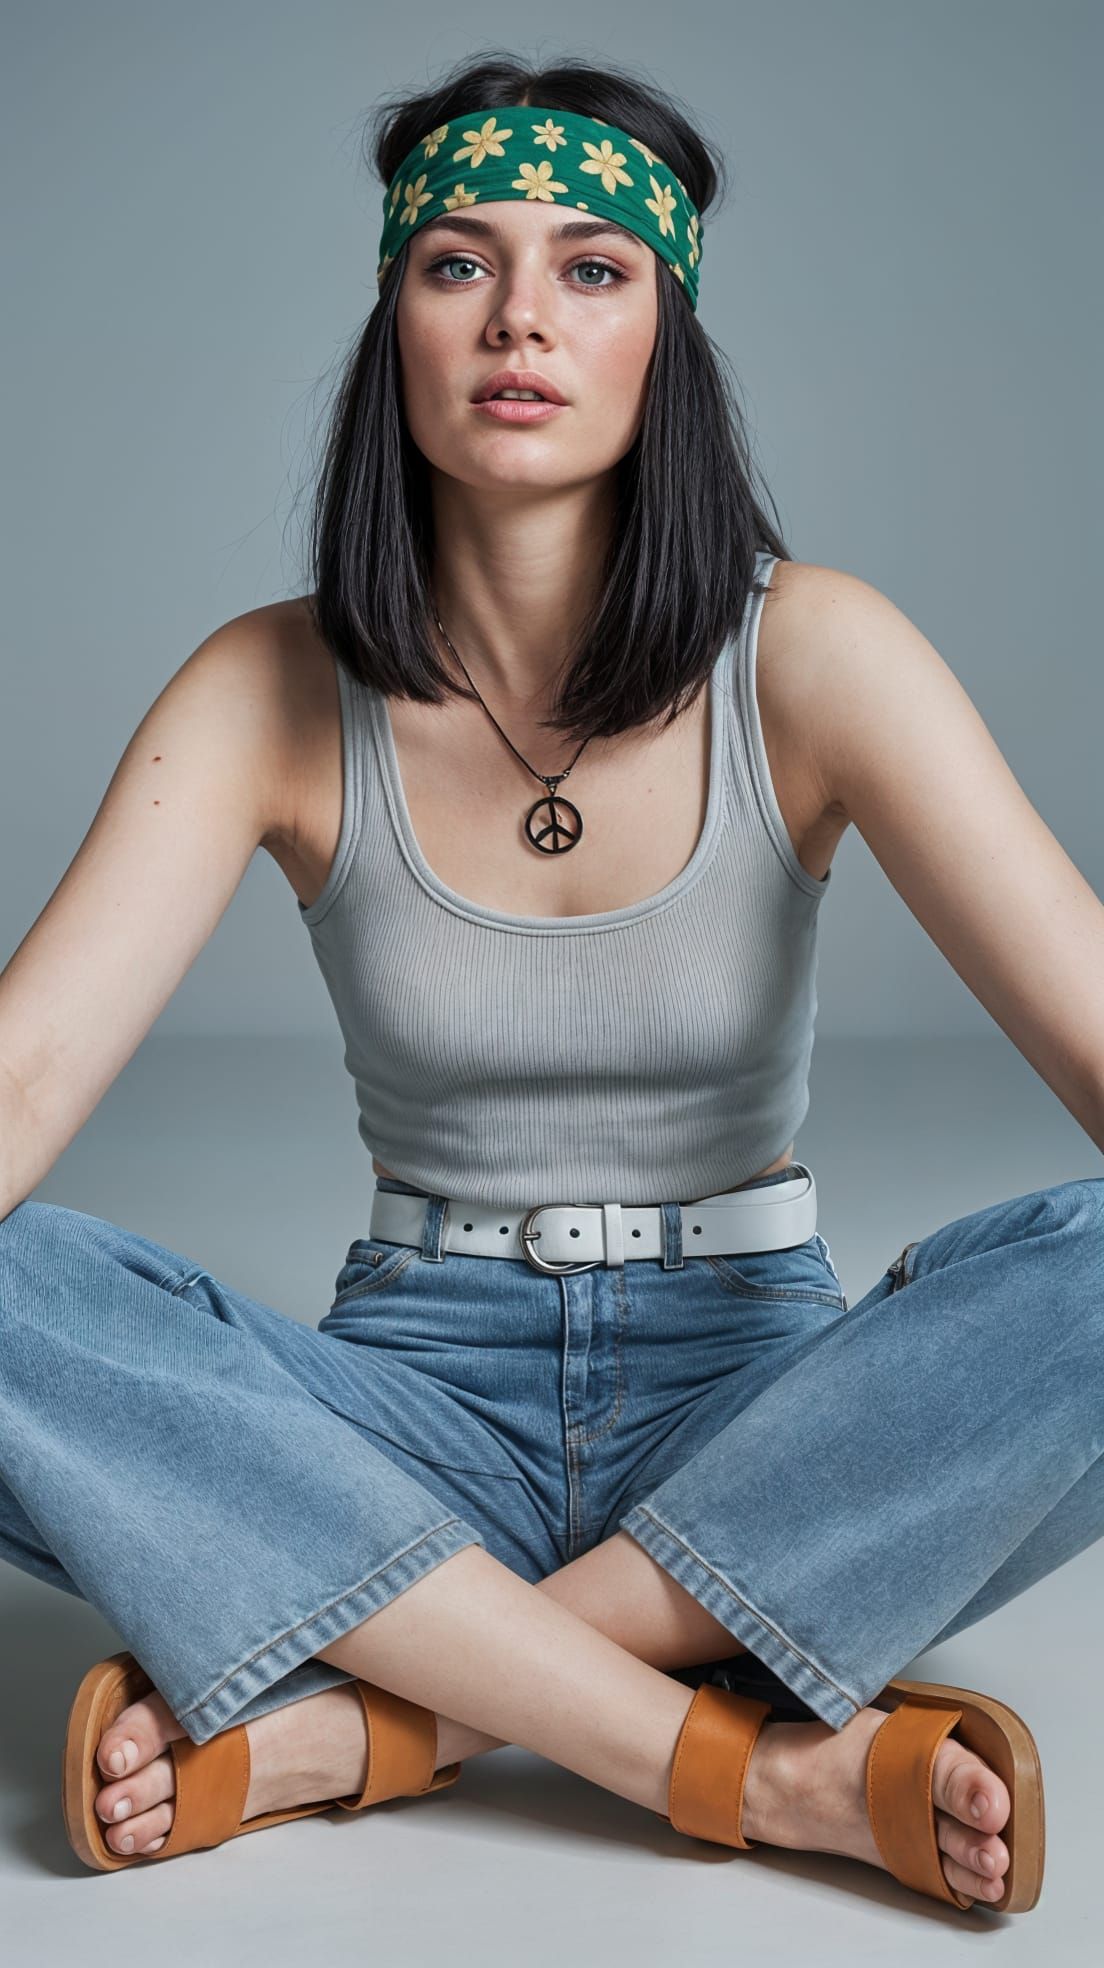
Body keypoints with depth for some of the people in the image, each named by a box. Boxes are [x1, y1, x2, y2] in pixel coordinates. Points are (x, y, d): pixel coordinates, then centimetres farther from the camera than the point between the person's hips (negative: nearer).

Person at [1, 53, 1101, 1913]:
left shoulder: (807, 659, -7)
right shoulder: (274, 695, -4)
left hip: (754, 1422, 0)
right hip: (417, 1414, 1)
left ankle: (370, 1719, -25)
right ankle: (763, 1762, -25)